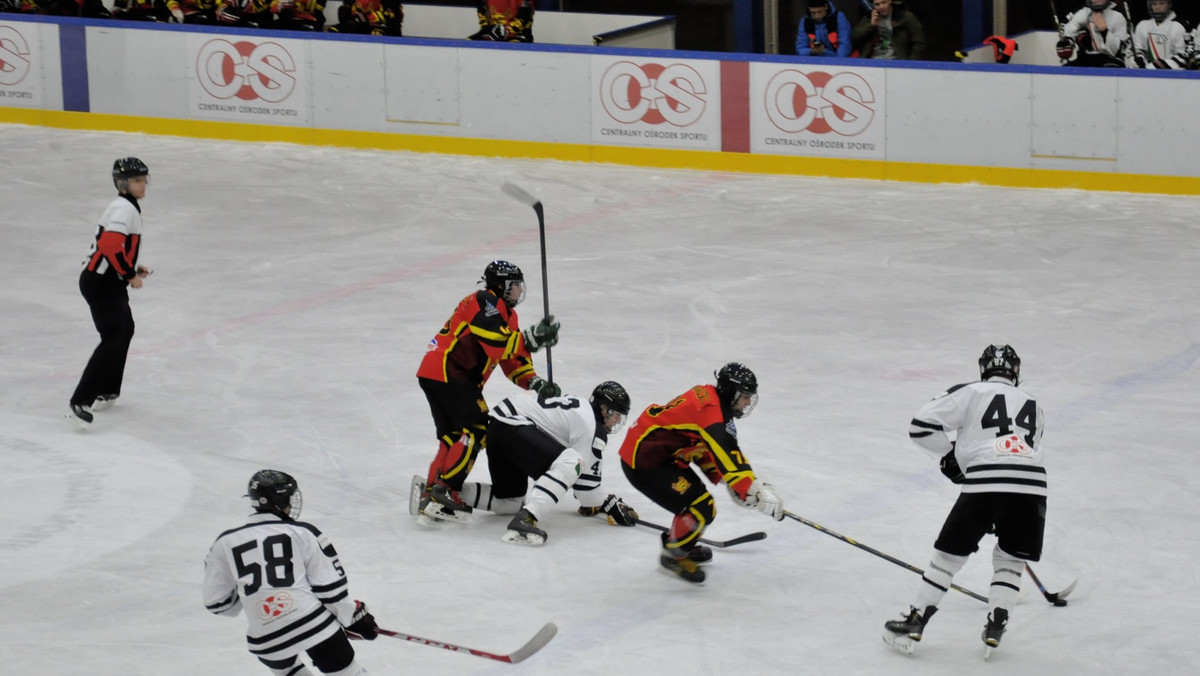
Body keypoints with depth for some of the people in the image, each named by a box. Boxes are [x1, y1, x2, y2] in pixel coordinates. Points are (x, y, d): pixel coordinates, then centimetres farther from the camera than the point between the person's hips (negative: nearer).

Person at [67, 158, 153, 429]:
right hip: (101, 283, -11)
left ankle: (106, 390, 35)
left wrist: (133, 268, 18)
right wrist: (130, 274, -18)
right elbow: (110, 245, -29)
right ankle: (80, 402, -24)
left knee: (125, 329, 26)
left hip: (109, 282, 11)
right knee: (113, 340, -18)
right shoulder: (124, 208, -16)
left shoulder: (128, 207, 18)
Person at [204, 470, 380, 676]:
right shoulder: (303, 533, 1)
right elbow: (330, 585, -1)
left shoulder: (225, 543, 7)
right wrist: (356, 616, 13)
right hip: (314, 625, -2)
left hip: (265, 639, 2)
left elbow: (215, 601, 10)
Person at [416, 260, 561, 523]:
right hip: (447, 373, -10)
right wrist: (531, 339, -24)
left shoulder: (506, 313, 20)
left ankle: (431, 493, 9)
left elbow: (512, 359, 16)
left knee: (453, 437, 11)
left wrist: (536, 383, 3)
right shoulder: (485, 302, -11)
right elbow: (498, 344, -25)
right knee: (477, 429, -11)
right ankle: (445, 492, -16)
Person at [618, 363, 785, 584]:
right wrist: (755, 492, -33)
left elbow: (706, 449, 16)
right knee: (699, 507, -13)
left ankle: (684, 545, 40)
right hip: (642, 462, -11)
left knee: (700, 498, 20)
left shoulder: (709, 398, 7)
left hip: (664, 453, 11)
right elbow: (727, 457, -31)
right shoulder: (710, 411, -25)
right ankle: (673, 555, 6)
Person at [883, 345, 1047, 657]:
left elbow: (921, 424, 6)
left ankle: (914, 623, 12)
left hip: (984, 482, -3)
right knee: (1010, 559, 22)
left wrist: (949, 456, 19)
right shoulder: (1033, 406, 28)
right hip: (1033, 486, 3)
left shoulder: (969, 393, 14)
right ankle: (995, 628, 10)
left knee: (950, 553, 11)